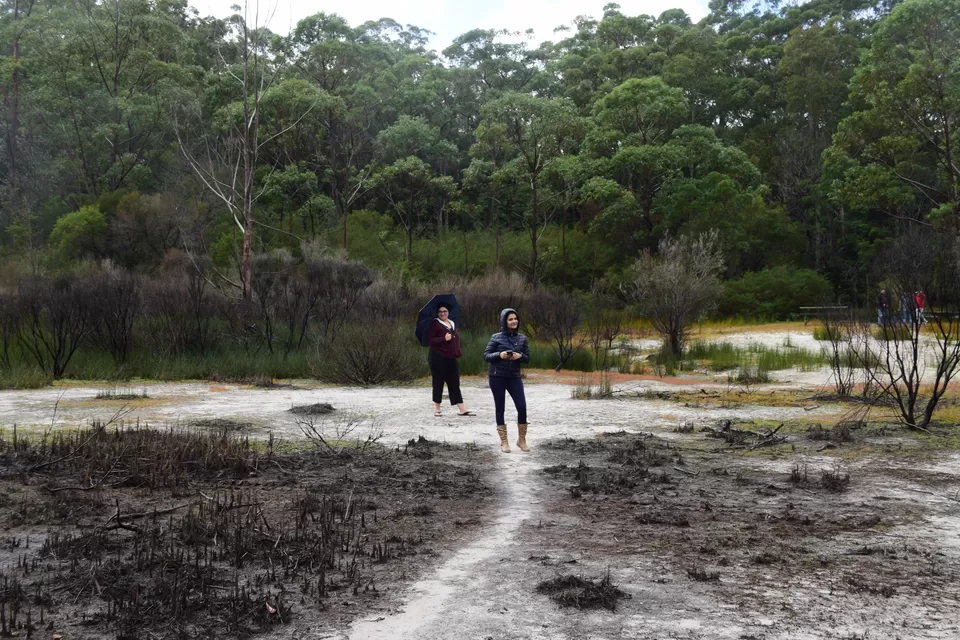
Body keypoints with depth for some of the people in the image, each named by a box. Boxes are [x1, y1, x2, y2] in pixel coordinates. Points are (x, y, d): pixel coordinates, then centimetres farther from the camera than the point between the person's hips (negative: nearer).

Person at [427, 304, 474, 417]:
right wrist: (444, 339, -22)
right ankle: (437, 408, 13)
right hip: (438, 358, -6)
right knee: (438, 383, 2)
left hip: (452, 358, 6)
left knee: (455, 384, 4)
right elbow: (429, 340, -13)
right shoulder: (435, 325, -5)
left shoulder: (453, 324, 16)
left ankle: (462, 409, 2)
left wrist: (457, 353, 15)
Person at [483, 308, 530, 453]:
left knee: (522, 407, -9)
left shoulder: (522, 338, 6)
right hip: (497, 377, -2)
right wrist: (499, 355, -19)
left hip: (514, 377, 2)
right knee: (500, 409, 3)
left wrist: (520, 356, -13)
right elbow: (486, 356, -2)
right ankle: (503, 442, 11)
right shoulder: (496, 337, -2)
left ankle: (521, 440, 6)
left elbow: (527, 359, 8)